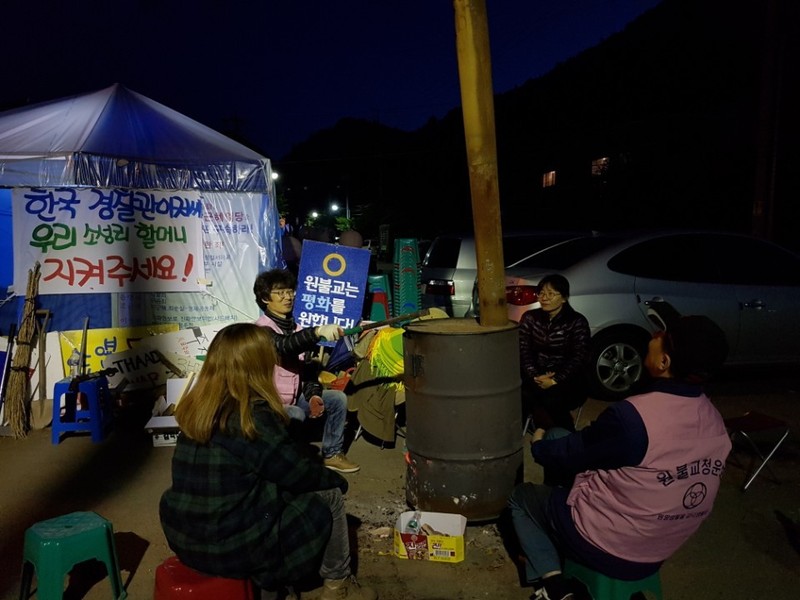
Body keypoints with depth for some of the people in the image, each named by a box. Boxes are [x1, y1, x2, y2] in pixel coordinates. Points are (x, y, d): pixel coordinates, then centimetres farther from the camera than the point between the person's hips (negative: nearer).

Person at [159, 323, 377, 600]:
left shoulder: (197, 408, 1)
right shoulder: (253, 415, -21)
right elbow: (298, 473, -12)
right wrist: (336, 480, 7)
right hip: (230, 546, -7)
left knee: (279, 491, 26)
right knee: (329, 496, 7)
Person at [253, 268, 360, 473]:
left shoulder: (296, 327, 7)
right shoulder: (263, 328, -17)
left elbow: (308, 366, 7)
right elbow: (285, 346, -39)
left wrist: (313, 395, -10)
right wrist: (317, 331, -55)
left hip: (296, 397, 8)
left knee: (337, 398, -1)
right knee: (297, 416, -35)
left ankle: (332, 454, 10)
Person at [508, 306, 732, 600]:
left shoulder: (632, 416, -32)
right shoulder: (715, 422, -8)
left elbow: (567, 454, -15)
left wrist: (538, 446, 7)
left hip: (600, 545, -6)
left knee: (521, 496, 20)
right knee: (557, 435, 15)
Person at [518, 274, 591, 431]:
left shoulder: (577, 321, -2)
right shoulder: (529, 318, 8)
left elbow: (579, 358, -9)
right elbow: (523, 351, 0)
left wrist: (555, 380, -23)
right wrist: (535, 376, -18)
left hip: (568, 382, -3)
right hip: (536, 378, 3)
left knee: (551, 400, -34)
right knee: (523, 394, -31)